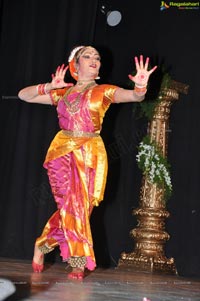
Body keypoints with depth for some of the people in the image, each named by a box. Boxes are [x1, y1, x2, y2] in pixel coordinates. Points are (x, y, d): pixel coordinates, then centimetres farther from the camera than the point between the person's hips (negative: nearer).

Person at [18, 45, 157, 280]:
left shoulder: (104, 91, 9)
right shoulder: (61, 93, 14)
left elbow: (134, 96, -8)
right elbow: (23, 95, 14)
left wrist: (140, 86, -31)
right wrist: (49, 86, -2)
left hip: (89, 155, 0)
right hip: (62, 152, 0)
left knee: (80, 207, -4)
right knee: (72, 205, -8)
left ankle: (42, 245, 14)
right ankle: (78, 262, 2)